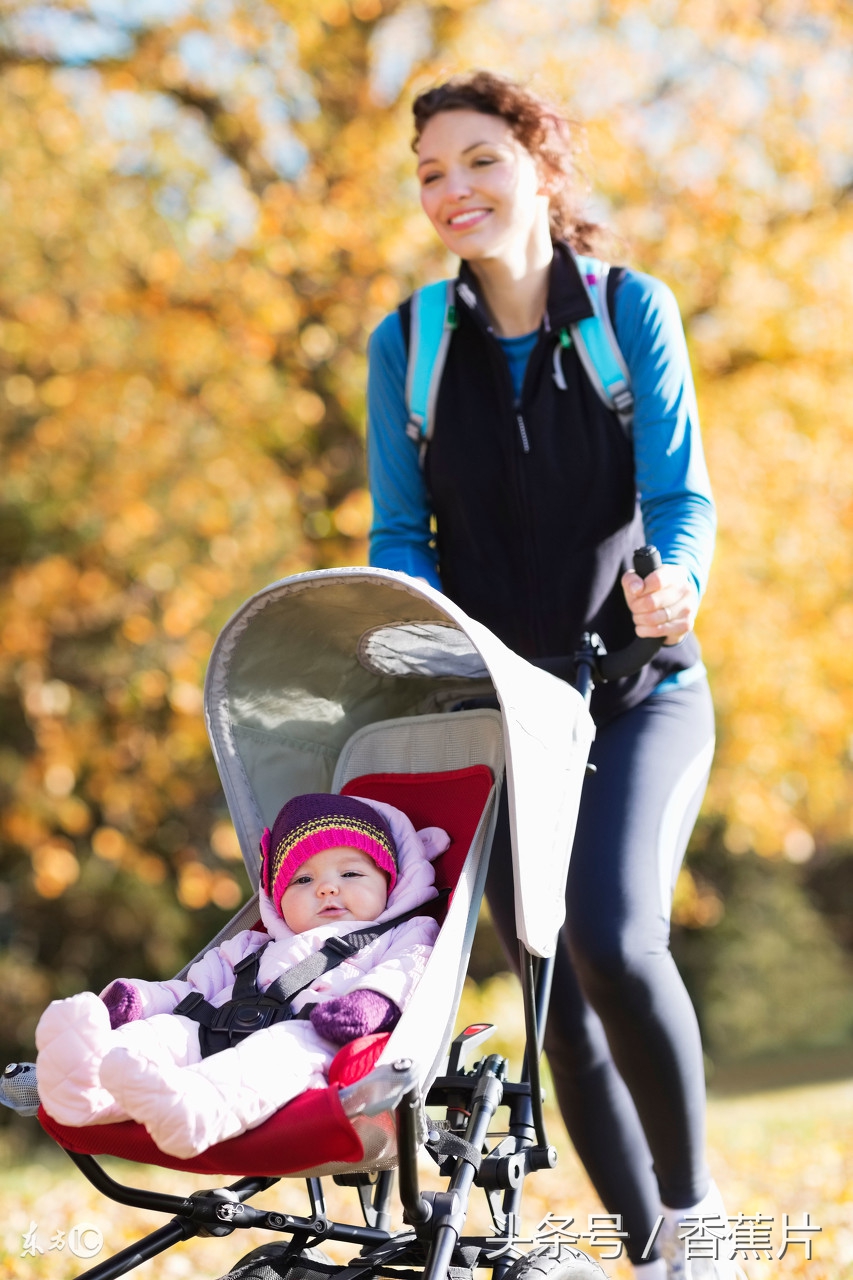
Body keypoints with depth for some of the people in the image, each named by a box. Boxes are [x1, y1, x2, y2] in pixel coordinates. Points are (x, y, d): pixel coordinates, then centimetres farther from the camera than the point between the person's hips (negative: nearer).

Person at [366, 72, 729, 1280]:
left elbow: (679, 491, -7)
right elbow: (399, 534, 5)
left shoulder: (633, 309, -1)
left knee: (615, 940, -24)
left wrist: (675, 577, -30)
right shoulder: (407, 343, 5)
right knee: (554, 989, 2)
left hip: (639, 689, -3)